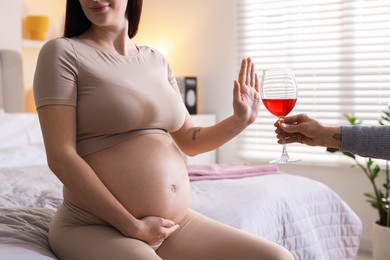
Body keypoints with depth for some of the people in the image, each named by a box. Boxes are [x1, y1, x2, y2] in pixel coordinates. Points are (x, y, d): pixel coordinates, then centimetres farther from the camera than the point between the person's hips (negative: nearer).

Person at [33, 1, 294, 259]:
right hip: (97, 228, -6)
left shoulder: (156, 60, 11)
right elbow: (60, 156, -13)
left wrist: (240, 120, 2)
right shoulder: (63, 52, -5)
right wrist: (132, 226, -14)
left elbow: (189, 140, 19)